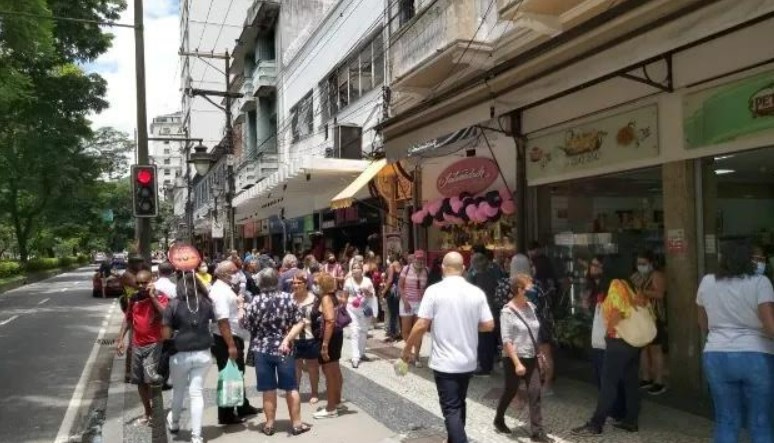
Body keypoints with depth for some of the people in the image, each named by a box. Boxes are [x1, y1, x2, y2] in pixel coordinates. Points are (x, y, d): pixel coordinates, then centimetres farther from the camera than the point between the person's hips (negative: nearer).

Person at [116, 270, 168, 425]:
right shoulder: (134, 298, 7)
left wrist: (152, 296, -25)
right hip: (137, 345, 6)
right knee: (140, 381, 12)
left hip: (154, 344, -6)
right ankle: (147, 411, 26)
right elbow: (128, 319, 15)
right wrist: (121, 339, 7)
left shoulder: (160, 297, -10)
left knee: (150, 378, -19)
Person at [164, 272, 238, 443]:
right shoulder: (207, 303, 1)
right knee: (196, 393, 6)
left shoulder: (174, 304, -5)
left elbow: (166, 333, -8)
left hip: (180, 355, -1)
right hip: (202, 354, 1)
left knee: (178, 391, 20)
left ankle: (173, 422, 44)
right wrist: (231, 346, 4)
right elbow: (223, 324, -1)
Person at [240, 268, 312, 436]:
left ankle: (269, 424, 19)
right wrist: (287, 340, -10)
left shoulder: (256, 301, -8)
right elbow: (300, 323, -7)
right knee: (291, 388, 9)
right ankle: (297, 423, 15)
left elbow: (246, 324, 0)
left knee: (269, 390, 9)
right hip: (284, 350, 0)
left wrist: (241, 309, 15)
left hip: (262, 350, 0)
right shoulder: (287, 298, -4)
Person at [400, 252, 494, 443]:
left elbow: (421, 325, -15)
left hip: (445, 362, -5)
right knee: (458, 405, 22)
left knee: (451, 409, 1)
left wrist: (407, 350, -1)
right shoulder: (477, 292, -2)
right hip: (468, 361, 5)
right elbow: (489, 325, 0)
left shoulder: (434, 290, -13)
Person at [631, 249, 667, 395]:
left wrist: (641, 291, -26)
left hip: (654, 317, -7)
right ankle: (646, 379, 19)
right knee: (642, 348, 10)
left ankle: (659, 383, 1)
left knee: (655, 349, -4)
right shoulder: (635, 276, 15)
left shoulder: (657, 276, -8)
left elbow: (659, 294, -20)